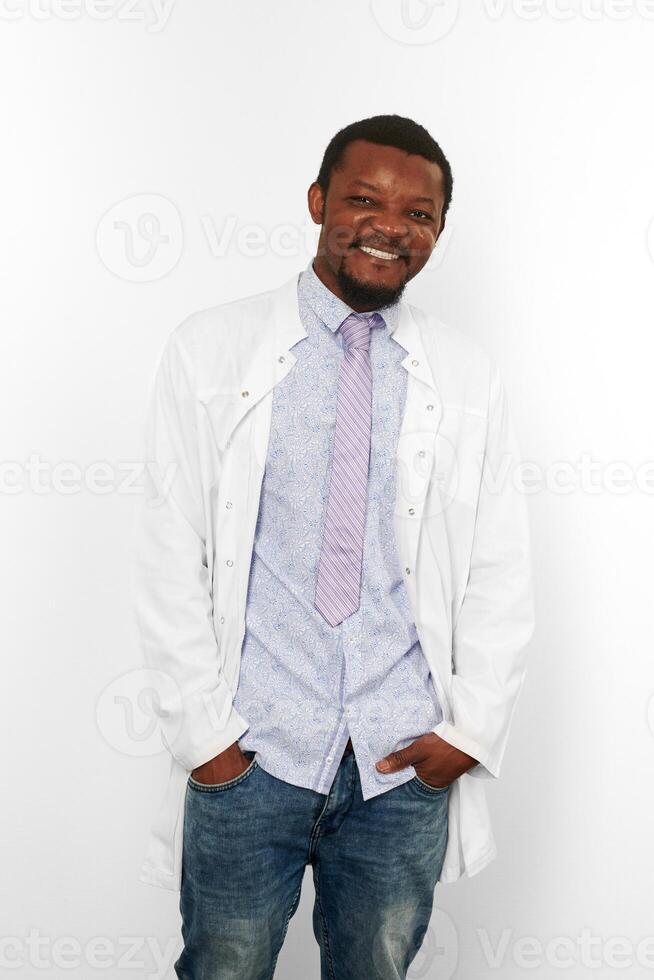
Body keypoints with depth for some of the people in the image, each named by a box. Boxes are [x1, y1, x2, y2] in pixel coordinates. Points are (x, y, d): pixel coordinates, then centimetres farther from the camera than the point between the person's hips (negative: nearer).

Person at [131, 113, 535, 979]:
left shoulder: (470, 379, 5)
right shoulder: (209, 350, -1)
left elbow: (501, 573, 6)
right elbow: (168, 557, -3)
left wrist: (471, 729, -2)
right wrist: (202, 731, -6)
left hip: (408, 760, 2)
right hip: (247, 754, -1)